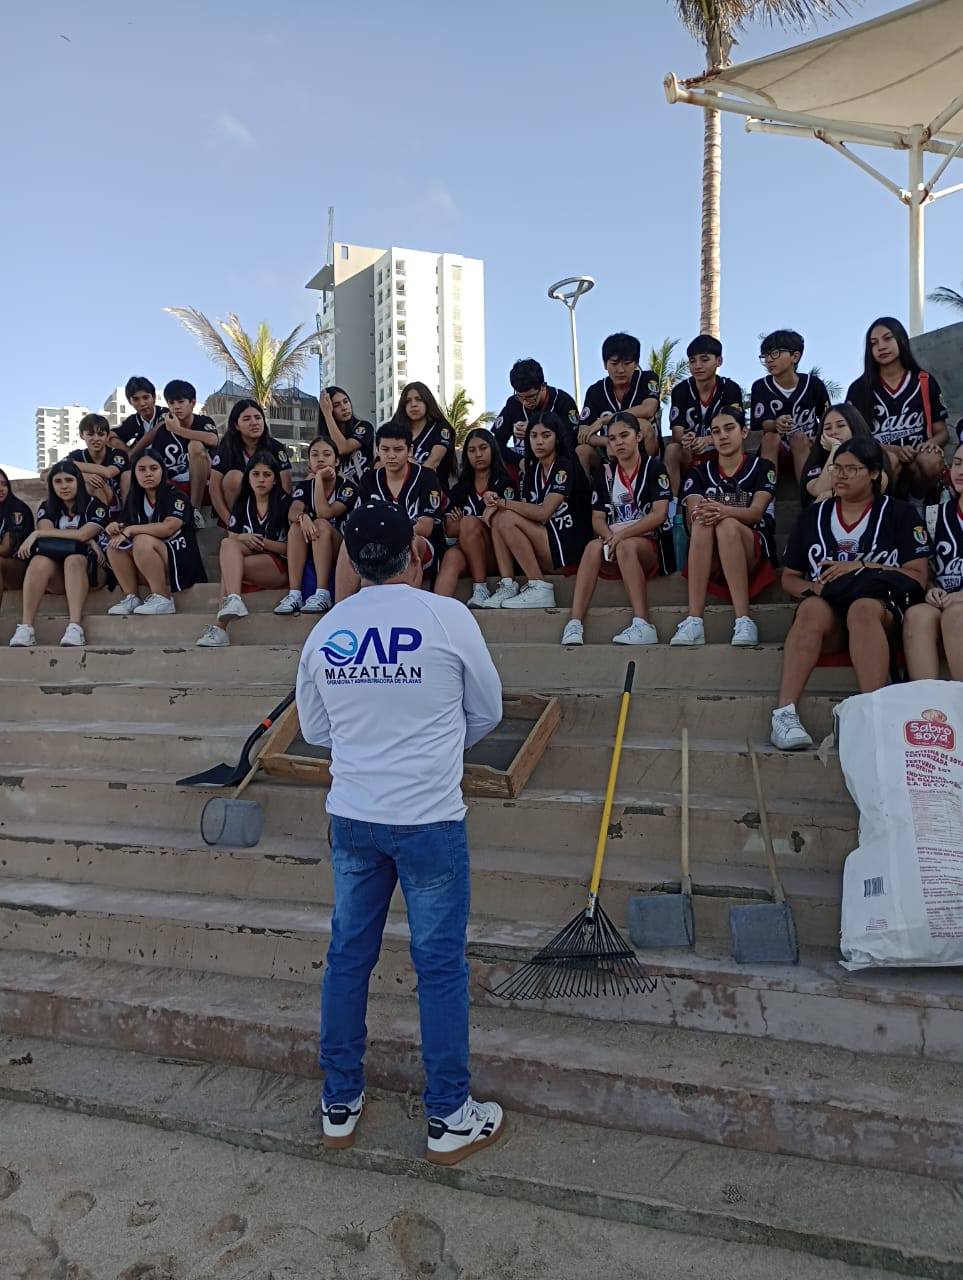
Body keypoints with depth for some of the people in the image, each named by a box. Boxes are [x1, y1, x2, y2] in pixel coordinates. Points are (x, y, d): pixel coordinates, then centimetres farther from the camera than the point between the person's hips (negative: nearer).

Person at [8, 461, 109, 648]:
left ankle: (75, 627, -51)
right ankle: (25, 627, -41)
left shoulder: (94, 506, 4)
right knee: (39, 561, -31)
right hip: (56, 574, 2)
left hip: (89, 568, -2)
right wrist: (87, 541, -15)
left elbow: (82, 534, -12)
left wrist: (37, 534, -10)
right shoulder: (46, 507, 15)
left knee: (73, 560, -36)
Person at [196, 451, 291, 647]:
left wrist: (264, 543, -17)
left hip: (279, 567, -5)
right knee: (228, 544, -27)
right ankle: (233, 600, -44)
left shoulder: (285, 504, 1)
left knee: (227, 567, -28)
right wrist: (242, 539, -10)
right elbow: (231, 538, 13)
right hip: (248, 559, 5)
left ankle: (220, 625, -39)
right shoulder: (242, 505, 15)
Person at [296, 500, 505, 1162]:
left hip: (352, 817, 4)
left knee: (348, 957, 17)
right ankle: (450, 1118, 23)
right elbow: (487, 713, 1)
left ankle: (340, 1105, 32)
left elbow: (314, 729, 11)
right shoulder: (447, 617, -11)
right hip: (429, 817, -4)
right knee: (441, 965, 9)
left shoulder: (324, 631, 0)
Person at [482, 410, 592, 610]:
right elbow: (526, 511, 4)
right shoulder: (533, 470, 14)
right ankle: (507, 586, -15)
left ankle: (540, 589, -18)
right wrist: (496, 504, -15)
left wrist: (503, 502, -15)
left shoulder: (566, 467, -9)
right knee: (498, 518, -8)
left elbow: (543, 512, -20)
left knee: (507, 519, -21)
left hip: (572, 549, -7)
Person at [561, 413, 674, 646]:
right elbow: (598, 519, 8)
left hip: (651, 543, -3)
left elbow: (659, 514, -11)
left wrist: (622, 535, -21)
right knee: (594, 546, -30)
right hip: (615, 541, 3)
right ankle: (574, 625, -42)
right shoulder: (607, 473, 14)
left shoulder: (654, 467, 1)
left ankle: (643, 625, -43)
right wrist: (610, 537, -15)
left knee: (626, 546, -37)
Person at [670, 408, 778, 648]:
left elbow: (756, 512, -9)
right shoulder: (699, 473, 15)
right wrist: (699, 514, -29)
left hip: (754, 551, -2)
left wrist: (725, 511, -31)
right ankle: (694, 621, -42)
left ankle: (743, 621, -39)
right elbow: (692, 516, -3)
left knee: (726, 525, -34)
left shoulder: (762, 467, 9)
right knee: (702, 524, -32)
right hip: (710, 558, 2)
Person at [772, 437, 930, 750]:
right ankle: (785, 713, -48)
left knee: (863, 608, -38)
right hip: (828, 613, 1)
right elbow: (789, 578, 18)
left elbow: (917, 577, 3)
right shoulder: (813, 516, 19)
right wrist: (812, 588, -5)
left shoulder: (899, 513, 12)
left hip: (881, 610, -1)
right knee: (813, 608, -35)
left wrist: (861, 567, -8)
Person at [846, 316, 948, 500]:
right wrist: (891, 449, -18)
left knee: (932, 461, -32)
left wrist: (932, 443, -14)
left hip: (918, 461, 2)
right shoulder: (859, 388, 4)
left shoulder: (926, 382, 8)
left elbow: (942, 432, 12)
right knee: (890, 460, -36)